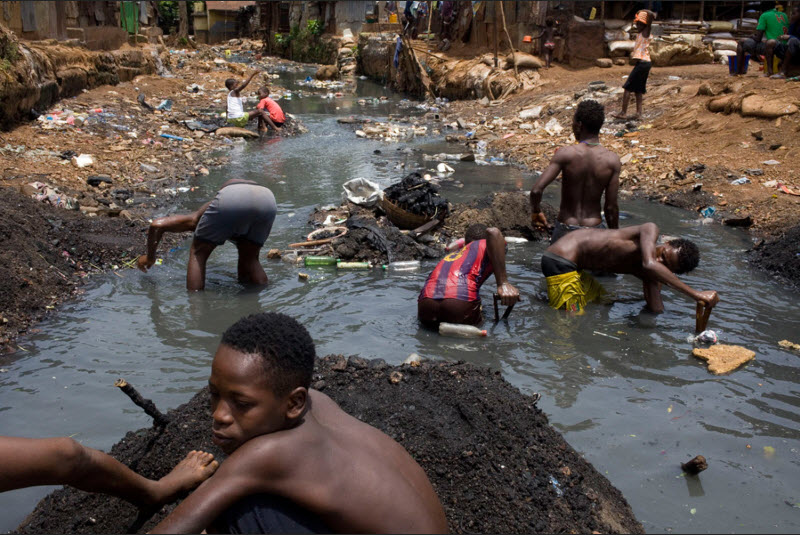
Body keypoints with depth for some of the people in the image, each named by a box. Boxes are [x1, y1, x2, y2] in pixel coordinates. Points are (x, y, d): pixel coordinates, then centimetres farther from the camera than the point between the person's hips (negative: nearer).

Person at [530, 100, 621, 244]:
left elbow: (536, 190, -20)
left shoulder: (564, 154, -14)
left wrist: (535, 211, 1)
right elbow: (611, 206, -6)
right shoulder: (612, 160, -8)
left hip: (565, 229, -1)